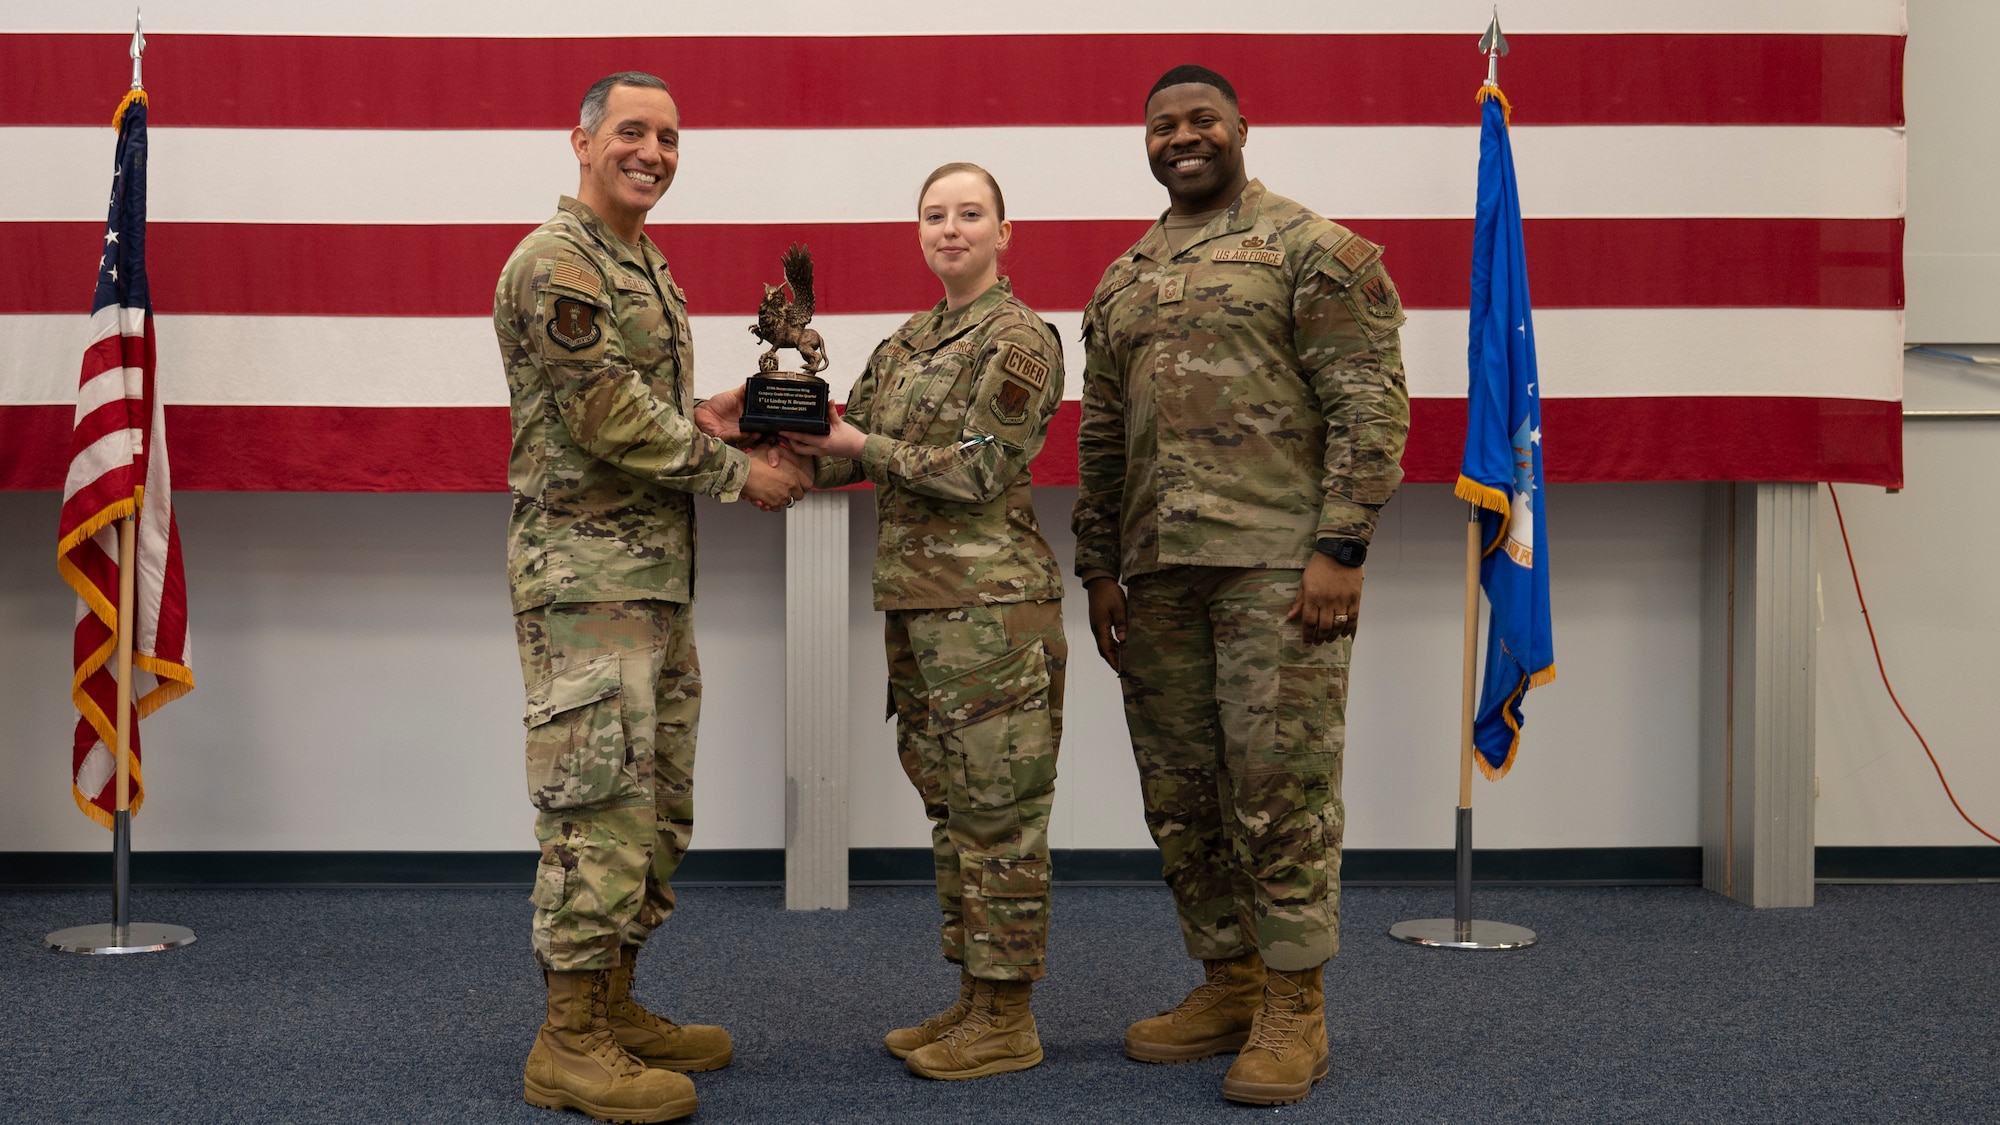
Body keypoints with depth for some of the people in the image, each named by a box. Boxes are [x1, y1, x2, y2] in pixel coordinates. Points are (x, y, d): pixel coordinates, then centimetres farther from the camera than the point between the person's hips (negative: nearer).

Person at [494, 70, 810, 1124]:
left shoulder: (647, 266, 19)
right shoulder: (552, 263, -12)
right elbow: (609, 416, -18)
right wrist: (736, 472, -10)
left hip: (656, 577, 10)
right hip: (585, 574, -10)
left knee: (655, 804, 13)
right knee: (599, 802, -8)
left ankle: (614, 1006, 23)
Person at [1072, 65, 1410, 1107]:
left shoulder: (1311, 248, 0)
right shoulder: (1120, 284, 19)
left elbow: (1369, 404, -8)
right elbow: (1100, 437, 21)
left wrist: (1341, 547, -15)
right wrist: (1098, 567, 15)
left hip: (1278, 562, -6)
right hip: (1159, 574, 6)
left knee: (1279, 784, -5)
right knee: (1180, 795, 9)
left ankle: (1296, 1010, 6)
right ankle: (1229, 985, 23)